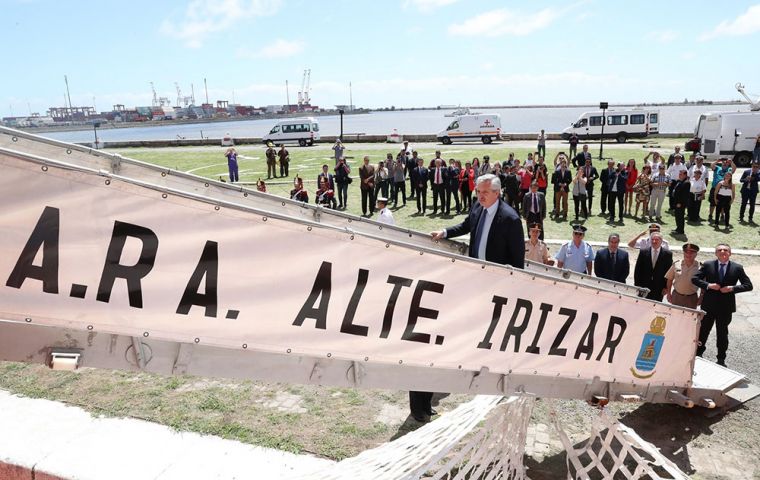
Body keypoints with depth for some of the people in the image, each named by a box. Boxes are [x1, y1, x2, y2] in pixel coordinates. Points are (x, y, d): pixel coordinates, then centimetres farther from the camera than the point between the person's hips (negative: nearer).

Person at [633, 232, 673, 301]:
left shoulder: (667, 254, -2)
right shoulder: (643, 252, 0)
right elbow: (637, 270, 3)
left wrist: (666, 287, -3)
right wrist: (637, 285, -1)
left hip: (659, 288, -1)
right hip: (644, 287, 1)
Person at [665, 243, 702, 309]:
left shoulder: (700, 267, -5)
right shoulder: (676, 264, -2)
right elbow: (669, 279, 7)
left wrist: (701, 297, 0)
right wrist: (669, 293, 4)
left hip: (692, 298, -1)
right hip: (676, 296, 1)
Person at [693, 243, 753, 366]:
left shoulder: (737, 268, -2)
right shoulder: (708, 265, -2)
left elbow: (748, 285, -3)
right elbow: (695, 279, -4)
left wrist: (733, 288, -18)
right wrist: (708, 285, -20)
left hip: (726, 307, 0)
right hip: (709, 305, 0)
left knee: (722, 333, 12)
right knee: (703, 330, 11)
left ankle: (721, 359, 25)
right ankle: (698, 355, 27)